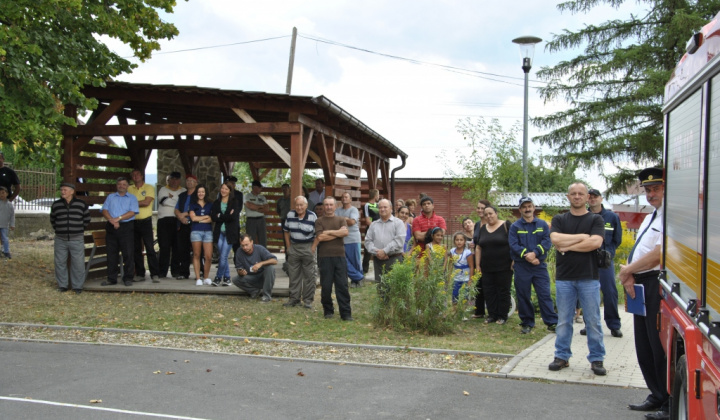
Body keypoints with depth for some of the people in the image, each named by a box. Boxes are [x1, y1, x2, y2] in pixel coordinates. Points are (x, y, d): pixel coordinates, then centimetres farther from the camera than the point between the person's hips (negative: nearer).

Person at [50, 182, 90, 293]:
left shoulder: (81, 204, 2)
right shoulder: (56, 205, 7)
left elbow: (87, 219, 13)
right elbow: (52, 220, 21)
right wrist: (58, 230, 16)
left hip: (77, 239, -2)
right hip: (60, 239, 2)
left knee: (78, 263, -1)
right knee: (60, 263, 5)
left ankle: (77, 286, 10)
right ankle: (62, 285, 18)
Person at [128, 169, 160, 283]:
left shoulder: (149, 188, 2)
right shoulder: (129, 189, 13)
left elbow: (146, 202, -11)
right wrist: (140, 202, -4)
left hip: (145, 221, -4)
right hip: (133, 222, 4)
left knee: (150, 248, -7)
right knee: (136, 249, 7)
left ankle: (155, 274, -6)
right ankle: (140, 274, 14)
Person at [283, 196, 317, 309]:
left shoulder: (312, 216, -9)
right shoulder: (290, 215, 1)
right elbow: (286, 231, 12)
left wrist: (313, 248, -10)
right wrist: (288, 246, 7)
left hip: (308, 248, -3)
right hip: (293, 247, 3)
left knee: (309, 275, 1)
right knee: (293, 275, 9)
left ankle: (308, 300, 10)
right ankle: (294, 298, 20)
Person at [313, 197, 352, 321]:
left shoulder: (341, 220, 13)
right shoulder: (319, 221, 6)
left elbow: (346, 232, -7)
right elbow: (320, 236, -10)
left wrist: (329, 232, -7)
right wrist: (338, 232, -5)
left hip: (339, 256, 1)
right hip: (324, 256, -1)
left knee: (342, 285, -2)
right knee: (326, 286, 3)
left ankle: (346, 313, 0)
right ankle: (328, 311, 18)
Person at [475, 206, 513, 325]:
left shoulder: (506, 225, -5)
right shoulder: (482, 229, 12)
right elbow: (478, 248, 13)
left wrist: (514, 260, -14)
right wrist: (477, 265, 8)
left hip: (504, 267, -5)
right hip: (487, 268, 5)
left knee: (503, 291, 2)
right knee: (488, 291, 7)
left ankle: (502, 316, 11)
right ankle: (492, 315, 17)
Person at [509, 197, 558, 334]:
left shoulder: (542, 224, 7)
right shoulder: (515, 226, 4)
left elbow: (547, 241, -4)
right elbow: (513, 245, -6)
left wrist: (535, 253, -18)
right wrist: (526, 255, -18)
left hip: (539, 265, 0)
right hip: (521, 266, 0)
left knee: (545, 294, -2)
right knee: (523, 296, 5)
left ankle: (552, 322, 4)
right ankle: (527, 323, 16)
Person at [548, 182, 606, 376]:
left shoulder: (595, 219, 3)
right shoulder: (559, 220, 9)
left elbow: (595, 242, -14)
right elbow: (555, 239, -10)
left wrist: (567, 246, -11)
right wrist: (582, 237, -10)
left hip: (589, 278, -1)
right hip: (564, 278, 2)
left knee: (593, 321, 3)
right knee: (563, 320, 8)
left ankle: (596, 359, 13)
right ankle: (562, 356, 18)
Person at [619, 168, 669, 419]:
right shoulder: (650, 218, 19)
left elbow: (659, 254, -21)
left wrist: (627, 270, -9)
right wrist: (629, 276, 1)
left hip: (657, 285, -10)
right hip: (642, 286, 10)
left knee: (659, 345, -5)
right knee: (643, 345, 15)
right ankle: (657, 397, 27)